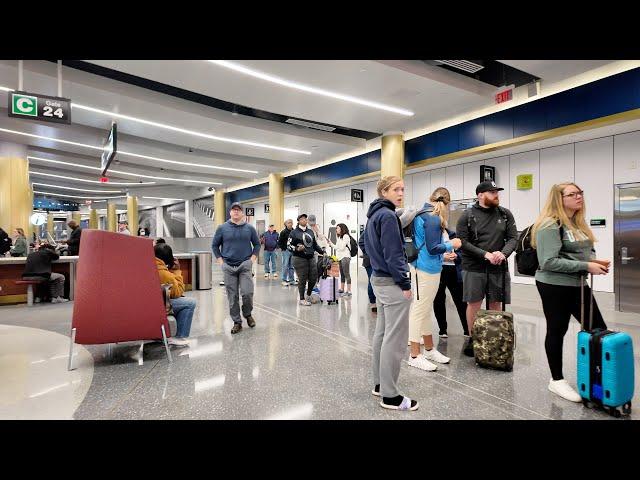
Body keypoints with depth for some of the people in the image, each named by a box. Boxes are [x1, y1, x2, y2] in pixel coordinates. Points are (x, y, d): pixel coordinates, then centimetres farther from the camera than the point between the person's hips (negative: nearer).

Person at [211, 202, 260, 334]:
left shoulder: (249, 228, 4)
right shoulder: (222, 228, 4)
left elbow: (257, 244, 14)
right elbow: (214, 245, 13)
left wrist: (253, 257, 4)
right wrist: (219, 259, 4)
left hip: (245, 265, -1)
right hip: (228, 267, 1)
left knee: (247, 293, -8)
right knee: (232, 296, 5)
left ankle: (248, 314, 21)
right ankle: (237, 322, 18)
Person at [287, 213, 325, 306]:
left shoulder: (310, 231, 16)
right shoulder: (294, 232, -2)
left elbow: (315, 244, 24)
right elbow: (289, 245, -5)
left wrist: (322, 252, 18)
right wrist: (297, 249, -20)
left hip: (311, 258, 6)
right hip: (300, 258, -6)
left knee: (313, 278, 8)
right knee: (302, 280, -1)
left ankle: (308, 295, 31)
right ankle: (302, 299, 14)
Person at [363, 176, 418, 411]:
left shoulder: (374, 215, 14)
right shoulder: (388, 215, -16)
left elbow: (368, 246, 21)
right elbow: (393, 254, -20)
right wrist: (405, 283, -16)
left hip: (378, 279, 10)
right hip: (392, 282, -10)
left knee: (382, 334, 16)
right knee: (395, 339, -3)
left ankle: (379, 384, 27)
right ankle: (390, 396, 7)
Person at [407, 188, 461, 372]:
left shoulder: (421, 214, 12)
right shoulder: (433, 219, -17)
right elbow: (432, 248, -18)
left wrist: (444, 249, 22)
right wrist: (451, 245, -4)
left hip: (422, 266, 10)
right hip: (428, 269, -10)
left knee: (425, 309, 16)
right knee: (420, 310, -3)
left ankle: (429, 349, 30)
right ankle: (415, 356, 6)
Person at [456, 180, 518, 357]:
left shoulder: (505, 214, 8)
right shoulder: (467, 215, -2)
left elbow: (513, 238, 3)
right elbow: (462, 241, -8)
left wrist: (503, 253, -17)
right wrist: (485, 254, -16)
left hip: (498, 268, 3)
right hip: (474, 268, -3)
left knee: (496, 304, 9)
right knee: (473, 303, 4)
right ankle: (472, 338, 18)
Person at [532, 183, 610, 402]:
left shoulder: (578, 223, 11)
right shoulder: (550, 225, -16)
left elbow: (582, 252, 20)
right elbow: (549, 262, -22)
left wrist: (594, 260, -1)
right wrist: (586, 266, -20)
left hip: (578, 284, 8)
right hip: (554, 286, -8)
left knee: (599, 330, 11)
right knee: (556, 331, 4)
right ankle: (557, 380, 21)